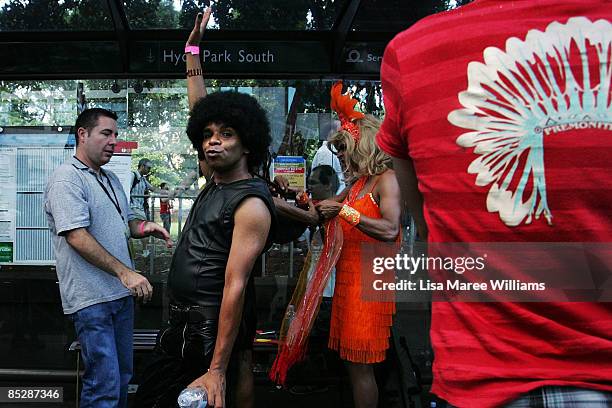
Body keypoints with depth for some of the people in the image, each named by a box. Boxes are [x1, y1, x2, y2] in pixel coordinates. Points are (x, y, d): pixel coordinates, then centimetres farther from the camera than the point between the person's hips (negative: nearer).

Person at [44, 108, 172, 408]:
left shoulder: (110, 179, 16)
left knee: (122, 375, 17)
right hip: (91, 298, -9)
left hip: (122, 292, 9)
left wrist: (144, 227, 2)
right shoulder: (66, 178, -12)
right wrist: (124, 272, -23)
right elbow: (77, 237, -21)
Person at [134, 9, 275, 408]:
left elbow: (236, 285, -23)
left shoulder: (251, 205, -18)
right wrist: (193, 49, 19)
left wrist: (217, 369, -24)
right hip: (184, 319, 9)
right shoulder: (217, 181, 6)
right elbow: (200, 109, 16)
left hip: (215, 326, -9)